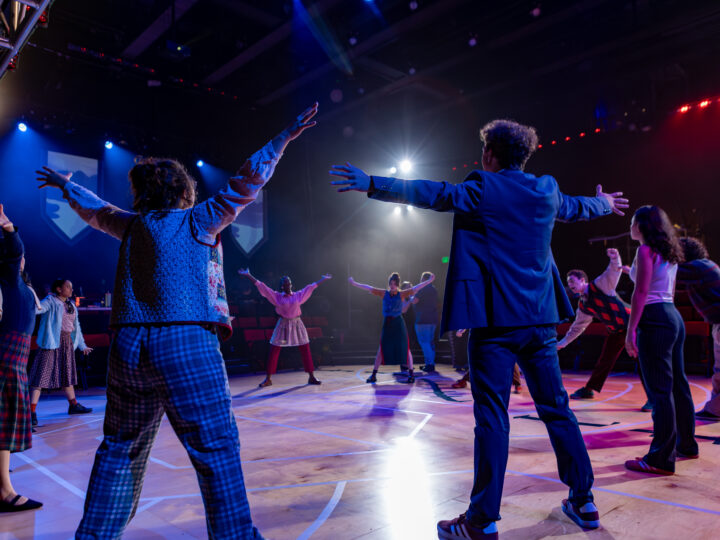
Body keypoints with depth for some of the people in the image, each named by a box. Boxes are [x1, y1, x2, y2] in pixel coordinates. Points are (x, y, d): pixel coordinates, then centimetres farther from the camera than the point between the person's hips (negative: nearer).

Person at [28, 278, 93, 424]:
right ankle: (32, 411, -7)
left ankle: (73, 405, 28)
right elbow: (39, 308, -27)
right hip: (52, 341, -8)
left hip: (67, 342, 8)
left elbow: (76, 326, 23)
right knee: (42, 374, -9)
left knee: (67, 373, 17)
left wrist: (82, 346, 27)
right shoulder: (50, 301, -6)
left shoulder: (71, 305, 16)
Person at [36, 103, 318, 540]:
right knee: (217, 448, -3)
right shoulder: (199, 220, 2)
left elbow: (97, 209, 34)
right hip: (187, 344, -6)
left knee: (121, 449, 19)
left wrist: (65, 185, 54)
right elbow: (247, 183, 1)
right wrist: (283, 139, 7)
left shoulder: (133, 225, 16)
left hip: (128, 348, 6)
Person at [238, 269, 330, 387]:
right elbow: (262, 287, -2)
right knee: (273, 351, -1)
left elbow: (310, 287, 14)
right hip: (283, 325, -1)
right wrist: (249, 276, -7)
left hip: (297, 324, 1)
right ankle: (268, 379, 10)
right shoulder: (277, 296, 1)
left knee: (306, 351, 1)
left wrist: (323, 279, 21)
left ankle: (311, 377, 11)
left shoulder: (298, 295, 5)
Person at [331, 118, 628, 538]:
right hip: (540, 318, 6)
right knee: (557, 409, 16)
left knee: (493, 417, -2)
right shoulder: (547, 190, 13)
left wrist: (371, 184, -6)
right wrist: (604, 204, 55)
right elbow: (578, 207, 32)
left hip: (496, 319, -6)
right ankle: (584, 503, 27)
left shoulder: (484, 189, -4)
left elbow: (433, 193, -10)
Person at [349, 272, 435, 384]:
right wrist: (354, 283, 9)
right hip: (387, 323, 2)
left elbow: (416, 288, -5)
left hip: (398, 323, -2)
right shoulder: (384, 293, 4)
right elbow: (368, 288, 6)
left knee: (405, 348, 0)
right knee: (382, 349, 5)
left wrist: (429, 281, -11)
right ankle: (374, 374, 10)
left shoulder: (402, 294, -1)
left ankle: (411, 373, 10)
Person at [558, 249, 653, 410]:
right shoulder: (583, 305, 5)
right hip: (615, 332, 7)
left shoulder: (600, 285, -12)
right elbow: (577, 327, 16)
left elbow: (614, 271, -28)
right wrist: (563, 342, 18)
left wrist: (614, 259, -51)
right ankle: (588, 390, 29)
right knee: (604, 361, 14)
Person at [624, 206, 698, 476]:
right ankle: (686, 445, 31)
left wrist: (631, 330, -17)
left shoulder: (646, 250, -10)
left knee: (659, 390, -7)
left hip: (655, 319, -9)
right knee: (677, 384, 17)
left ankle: (661, 459, -3)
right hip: (674, 317, 9)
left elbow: (641, 292, -16)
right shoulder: (669, 253, 17)